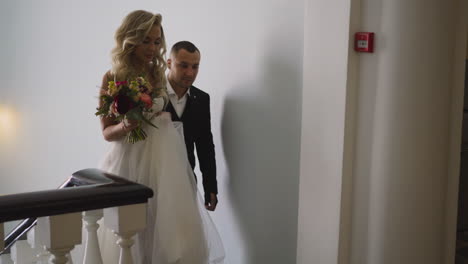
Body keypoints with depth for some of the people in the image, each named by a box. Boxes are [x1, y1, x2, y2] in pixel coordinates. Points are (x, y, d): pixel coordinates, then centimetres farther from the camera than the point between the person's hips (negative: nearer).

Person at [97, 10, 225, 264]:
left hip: (162, 162, 4)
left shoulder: (159, 74, 8)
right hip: (129, 163, -3)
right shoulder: (112, 78, -3)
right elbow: (107, 132, -3)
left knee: (169, 233, 2)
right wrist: (128, 125, -20)